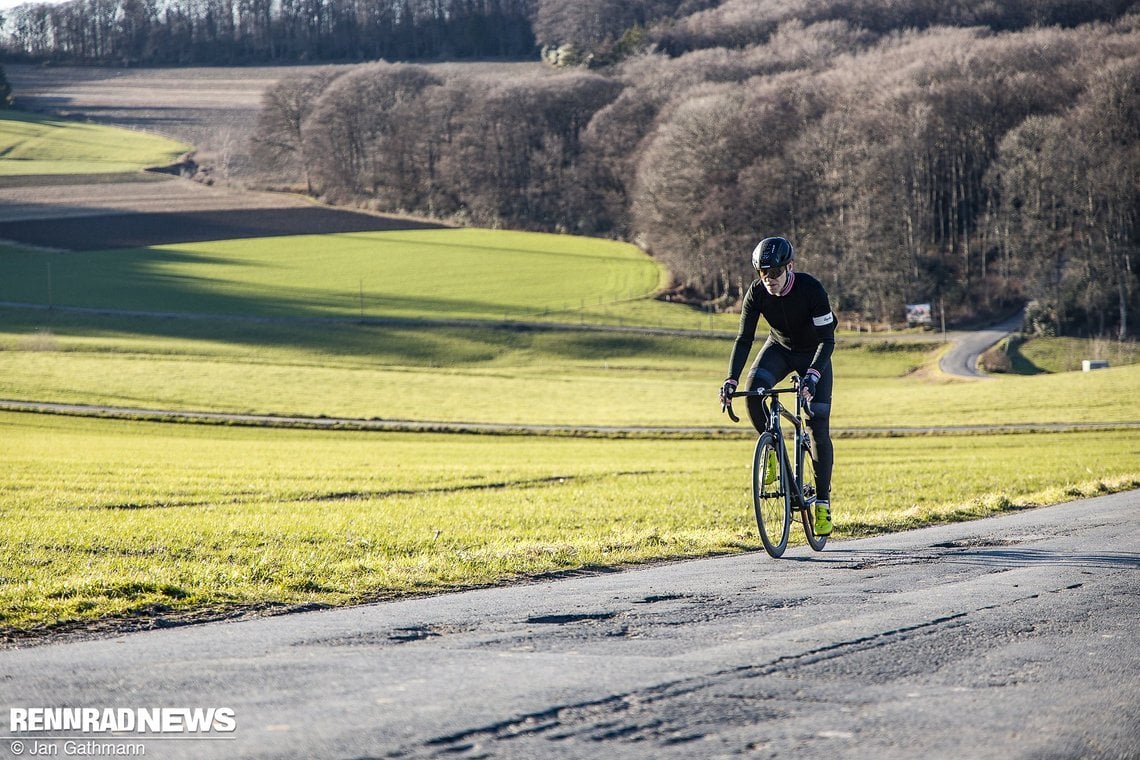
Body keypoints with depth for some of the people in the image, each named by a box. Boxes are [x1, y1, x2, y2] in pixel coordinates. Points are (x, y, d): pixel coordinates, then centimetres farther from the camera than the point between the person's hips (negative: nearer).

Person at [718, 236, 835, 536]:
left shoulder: (811, 289, -30)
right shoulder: (757, 292, -22)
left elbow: (827, 340, -30)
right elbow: (744, 339, -19)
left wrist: (812, 376, -45)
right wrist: (731, 380, -32)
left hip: (813, 354, -2)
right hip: (779, 348, 2)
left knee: (819, 427, -11)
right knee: (754, 390, -31)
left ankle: (823, 501, -1)